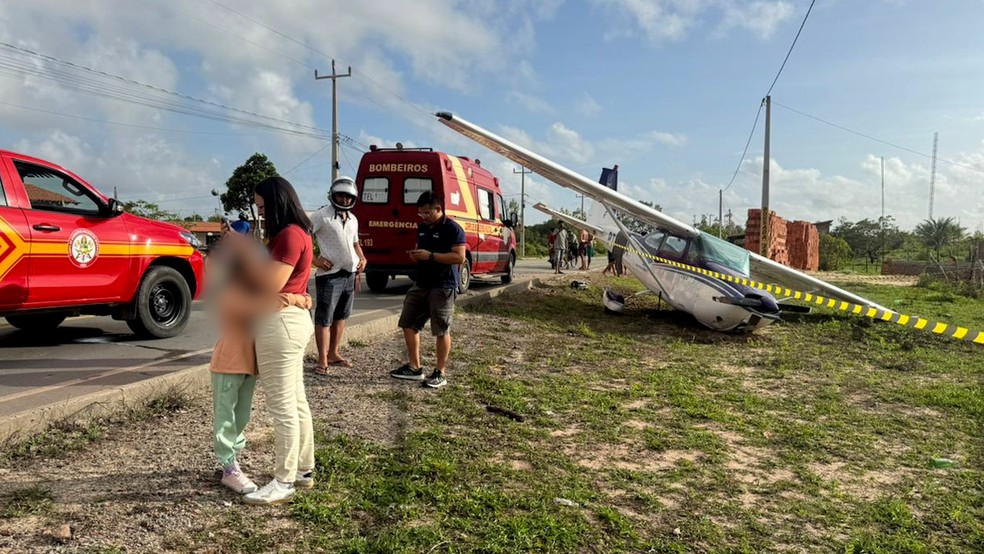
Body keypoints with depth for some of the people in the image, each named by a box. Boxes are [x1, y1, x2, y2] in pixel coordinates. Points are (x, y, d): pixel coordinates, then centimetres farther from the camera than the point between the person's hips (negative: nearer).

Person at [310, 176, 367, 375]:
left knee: (341, 316, 15)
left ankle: (333, 354, 27)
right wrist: (315, 260, -15)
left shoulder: (353, 219, 13)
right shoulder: (322, 216, -9)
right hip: (330, 275, -7)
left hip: (350, 275, 7)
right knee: (324, 319, -1)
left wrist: (362, 258, 8)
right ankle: (322, 360, 6)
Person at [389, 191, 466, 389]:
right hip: (420, 284, 9)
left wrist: (430, 255, -21)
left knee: (441, 330, -2)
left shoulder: (452, 229, -12)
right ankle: (414, 367, 21)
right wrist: (415, 255, 2)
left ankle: (441, 373, 9)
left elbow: (459, 257, -19)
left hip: (443, 287, -8)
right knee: (408, 323, 10)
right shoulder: (422, 227, 13)